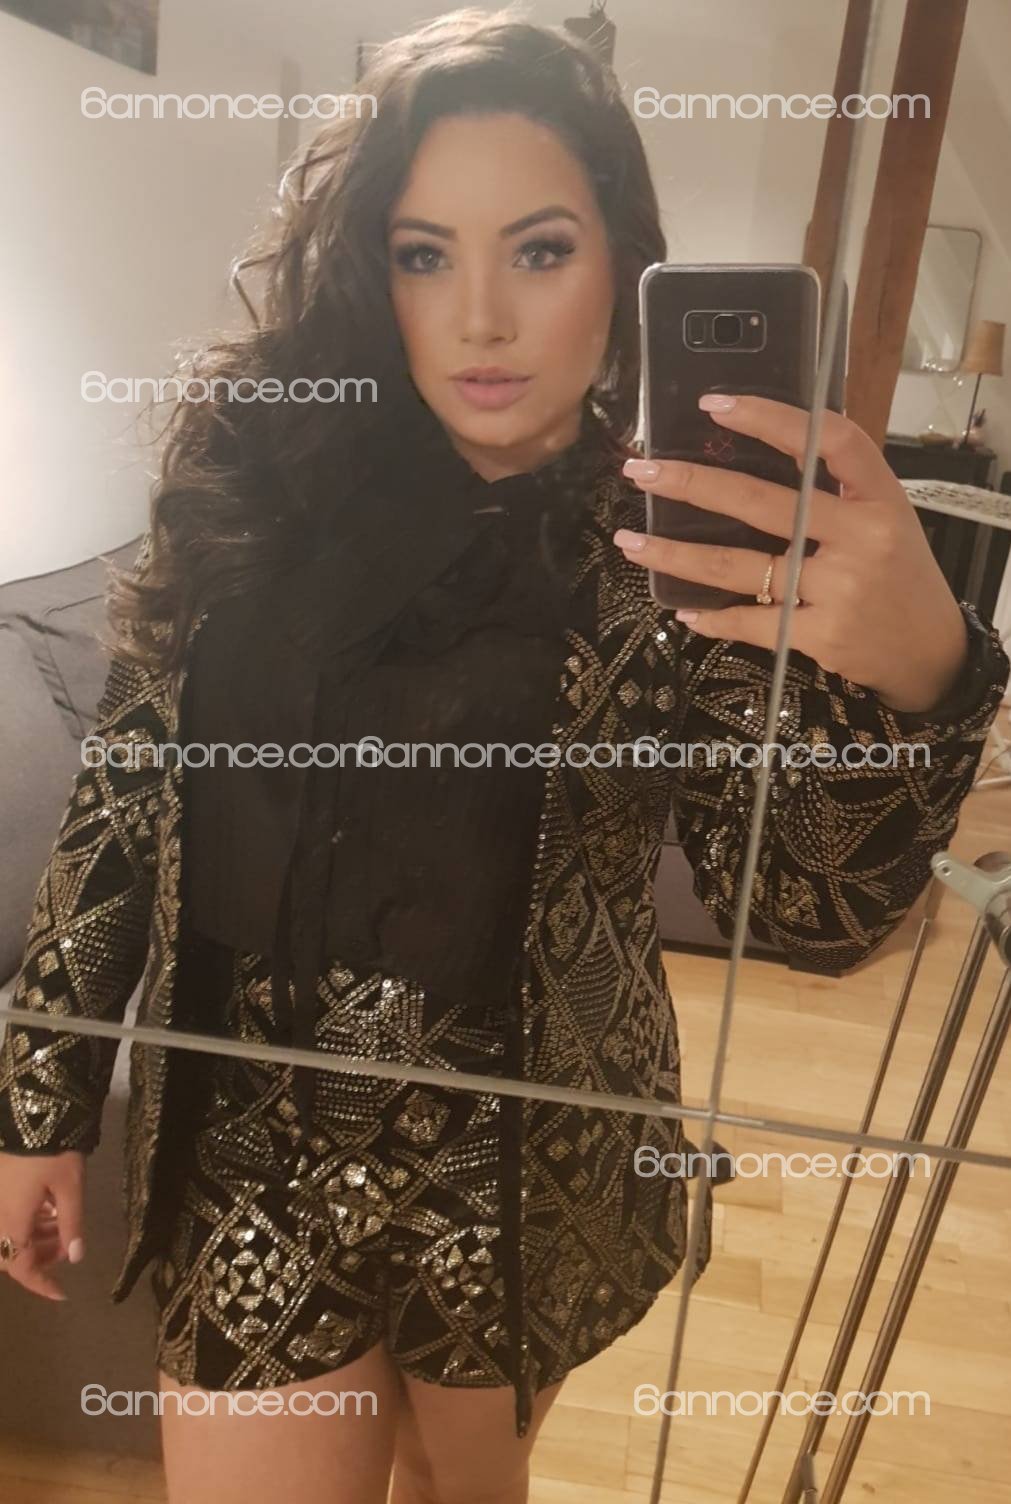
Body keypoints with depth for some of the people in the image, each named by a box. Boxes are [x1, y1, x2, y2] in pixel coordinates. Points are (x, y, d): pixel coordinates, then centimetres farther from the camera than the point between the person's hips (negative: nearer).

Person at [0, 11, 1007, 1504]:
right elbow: (127, 788, -1)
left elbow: (814, 910, -18)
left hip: (525, 1159, 0)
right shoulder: (257, 474, -6)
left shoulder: (686, 543, -11)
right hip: (259, 1143, 1)